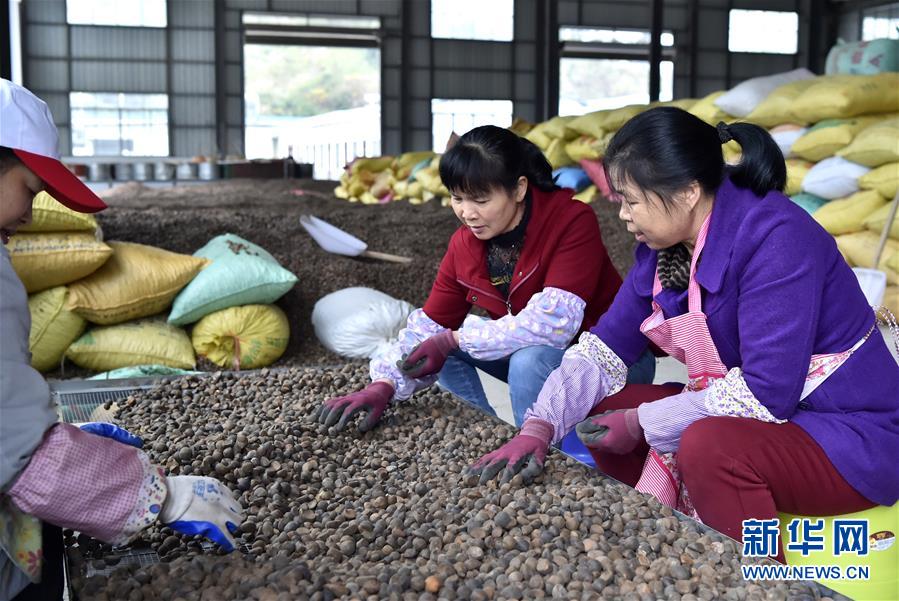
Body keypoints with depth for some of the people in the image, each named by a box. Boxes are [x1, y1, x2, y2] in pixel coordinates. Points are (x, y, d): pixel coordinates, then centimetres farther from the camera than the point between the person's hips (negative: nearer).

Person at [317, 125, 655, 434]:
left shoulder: (573, 221, -26)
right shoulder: (465, 244, -6)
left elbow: (554, 321, -35)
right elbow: (431, 325, -2)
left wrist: (455, 340, -30)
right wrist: (384, 385, -18)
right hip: (527, 352, 6)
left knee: (532, 357, -35)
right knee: (445, 350, -8)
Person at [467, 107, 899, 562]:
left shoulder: (777, 237, -25)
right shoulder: (664, 248, 0)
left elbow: (766, 394, -29)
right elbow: (604, 346, 2)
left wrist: (641, 423, -19)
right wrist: (537, 430, -11)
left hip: (853, 438, -8)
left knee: (709, 445, -34)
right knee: (601, 411, 2)